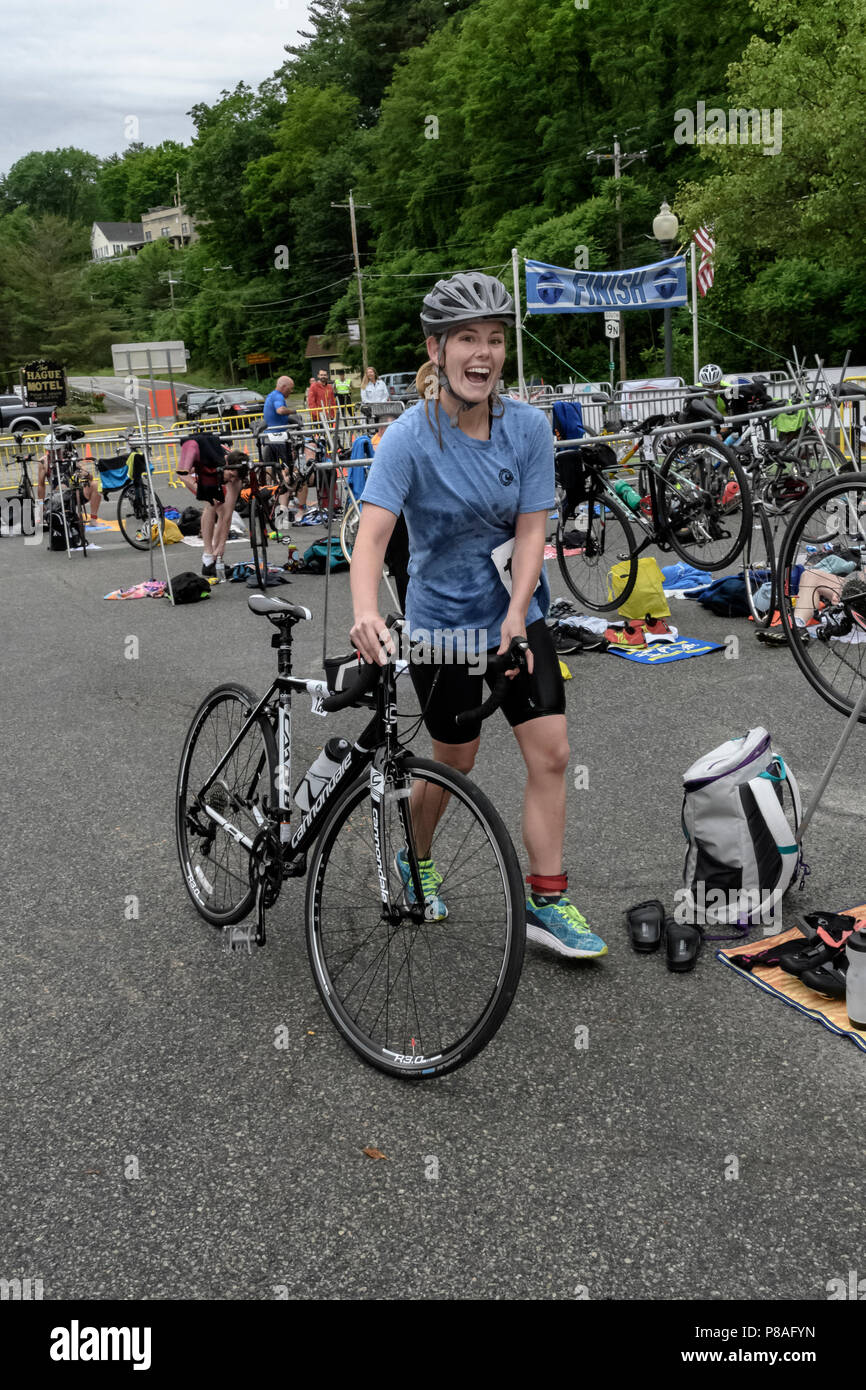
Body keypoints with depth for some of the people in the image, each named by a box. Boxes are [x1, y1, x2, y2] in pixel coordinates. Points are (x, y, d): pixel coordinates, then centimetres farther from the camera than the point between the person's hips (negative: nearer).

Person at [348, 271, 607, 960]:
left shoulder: (529, 426, -8)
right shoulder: (411, 436, -19)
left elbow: (531, 528, -8)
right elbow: (372, 534, -30)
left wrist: (515, 615, -21)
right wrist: (366, 613, -47)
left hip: (517, 615, 3)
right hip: (443, 622, -3)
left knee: (551, 753, -4)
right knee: (457, 763, 11)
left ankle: (546, 903, 9)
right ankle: (416, 859, 40)